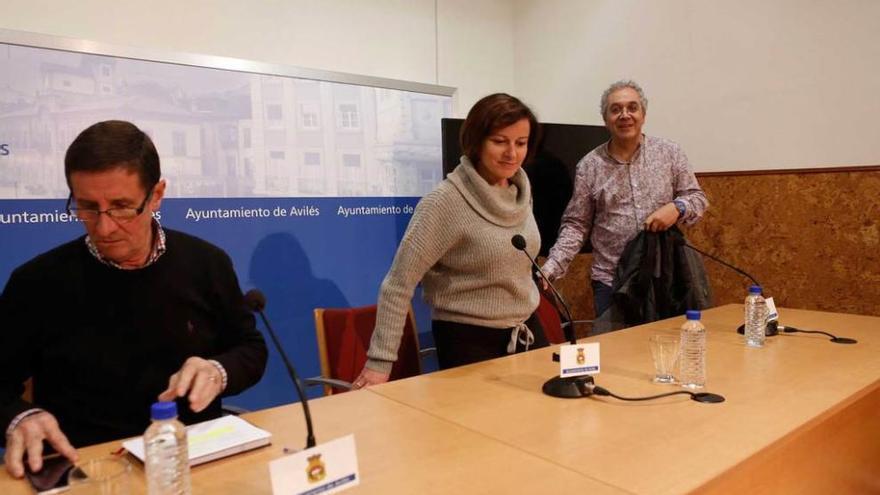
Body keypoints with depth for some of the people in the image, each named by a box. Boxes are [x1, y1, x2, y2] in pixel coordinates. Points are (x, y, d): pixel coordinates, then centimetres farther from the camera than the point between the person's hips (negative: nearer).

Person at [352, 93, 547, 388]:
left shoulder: (521, 191, 1)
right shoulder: (445, 202, -20)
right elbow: (398, 285, -19)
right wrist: (380, 361, -20)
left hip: (527, 333, 7)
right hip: (469, 342, -6)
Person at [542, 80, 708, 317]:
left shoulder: (670, 153, 2)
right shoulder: (589, 165, -1)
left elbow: (698, 198, 7)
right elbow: (575, 225, -1)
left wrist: (677, 208, -16)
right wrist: (550, 268, -13)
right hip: (610, 282, -1)